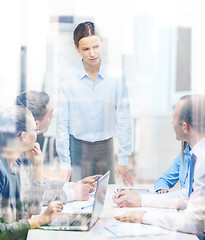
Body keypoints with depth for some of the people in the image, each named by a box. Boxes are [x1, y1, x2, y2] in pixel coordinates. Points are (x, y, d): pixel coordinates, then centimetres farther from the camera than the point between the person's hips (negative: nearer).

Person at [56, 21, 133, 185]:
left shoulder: (116, 77, -3)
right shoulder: (68, 78, -5)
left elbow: (123, 120, 1)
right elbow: (62, 123, -2)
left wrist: (123, 161, 1)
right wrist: (65, 163, -3)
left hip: (105, 149, 1)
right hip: (77, 148, -1)